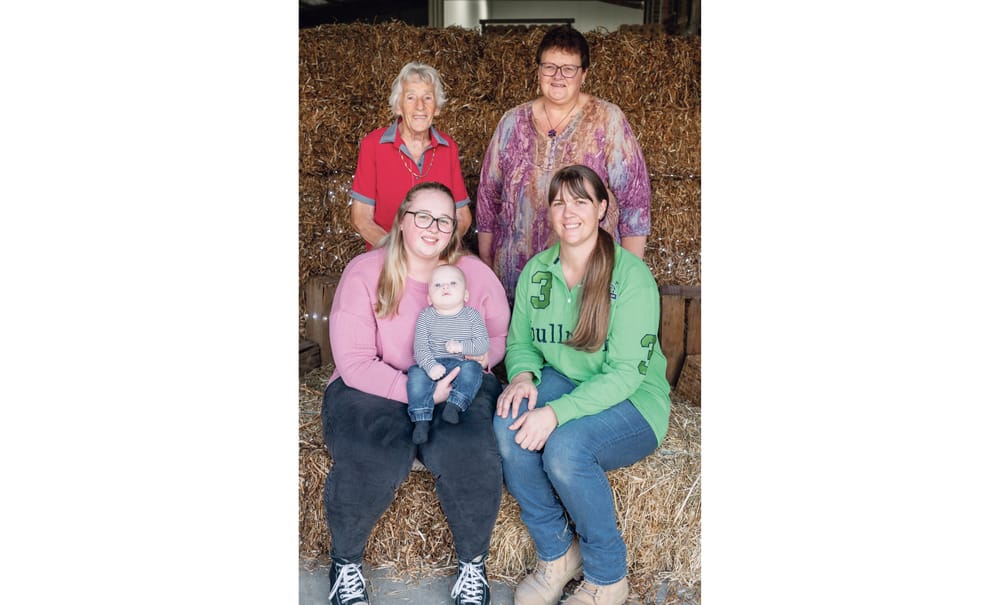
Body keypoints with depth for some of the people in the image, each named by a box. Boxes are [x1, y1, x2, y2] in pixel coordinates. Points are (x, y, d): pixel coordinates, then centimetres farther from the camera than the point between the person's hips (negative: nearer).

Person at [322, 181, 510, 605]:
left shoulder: (475, 273, 2)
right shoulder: (364, 272, -7)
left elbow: (503, 336, 10)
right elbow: (353, 362, -12)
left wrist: (483, 354, -15)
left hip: (458, 385, 2)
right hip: (372, 389, -1)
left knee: (468, 454, -30)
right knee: (372, 462, -31)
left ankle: (473, 562, 0)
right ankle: (345, 561, 2)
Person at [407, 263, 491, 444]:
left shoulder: (471, 315, 5)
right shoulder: (426, 317, 4)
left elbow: (484, 343, -3)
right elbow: (420, 347, -5)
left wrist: (461, 346, -19)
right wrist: (430, 366, -24)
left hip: (460, 363, 0)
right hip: (431, 365, 0)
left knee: (472, 368, -29)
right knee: (416, 373, -28)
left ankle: (455, 404, -33)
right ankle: (421, 419, -31)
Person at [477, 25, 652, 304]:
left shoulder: (608, 121, -3)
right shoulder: (512, 122, 5)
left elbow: (634, 197, -5)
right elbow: (488, 195, 11)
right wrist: (485, 262, 10)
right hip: (517, 273, 3)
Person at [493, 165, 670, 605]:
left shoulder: (632, 275, -16)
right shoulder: (536, 271, 2)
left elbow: (626, 373, -21)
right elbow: (519, 342, 9)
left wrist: (558, 413, -31)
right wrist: (523, 376, -15)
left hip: (632, 401, -5)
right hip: (562, 382, 5)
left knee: (564, 446, -33)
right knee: (507, 424, -26)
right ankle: (555, 554, -5)